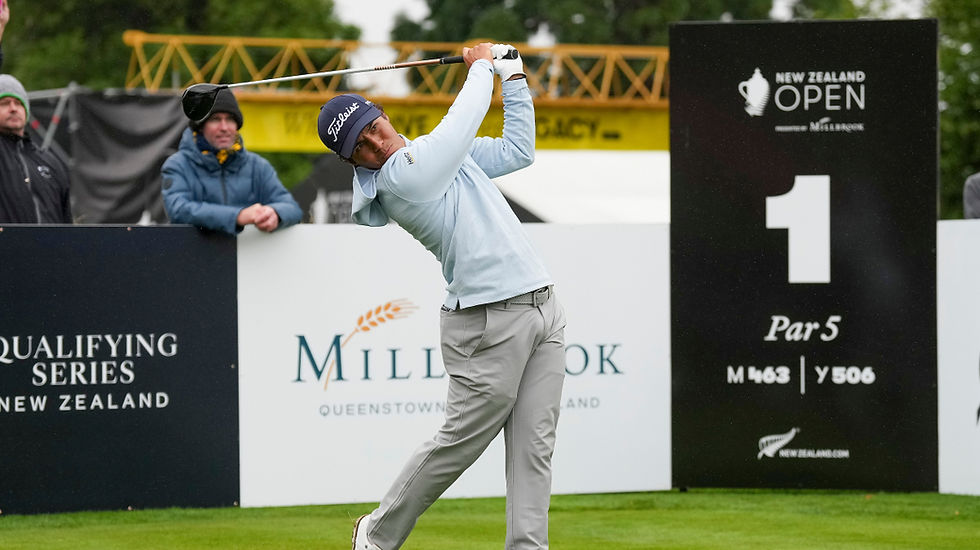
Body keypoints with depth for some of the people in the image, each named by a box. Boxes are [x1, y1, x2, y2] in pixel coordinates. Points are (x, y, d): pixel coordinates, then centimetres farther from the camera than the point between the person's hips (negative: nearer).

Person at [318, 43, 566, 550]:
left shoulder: (440, 155, 16)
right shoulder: (398, 177, -12)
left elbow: (517, 150, 23)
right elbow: (465, 118, -9)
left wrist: (513, 78, 16)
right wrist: (482, 66, 9)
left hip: (542, 310, 8)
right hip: (490, 325, -7)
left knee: (533, 446, 2)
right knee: (459, 442, 1)